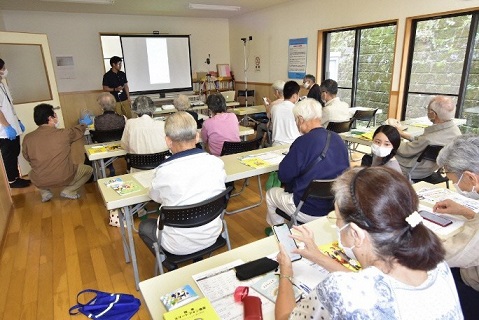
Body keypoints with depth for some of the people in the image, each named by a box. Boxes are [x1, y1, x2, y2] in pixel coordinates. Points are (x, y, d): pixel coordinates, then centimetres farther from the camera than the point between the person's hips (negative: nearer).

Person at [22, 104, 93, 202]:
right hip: (64, 178, -4)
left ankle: (45, 192, 17)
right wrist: (84, 123, 32)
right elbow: (78, 131, 10)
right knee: (88, 169, 20)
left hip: (39, 182, 4)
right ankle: (69, 191, 6)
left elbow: (28, 158, 11)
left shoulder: (27, 138, -6)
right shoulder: (63, 134, -14)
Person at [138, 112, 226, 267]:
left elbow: (155, 197, -4)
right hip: (212, 236, 5)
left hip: (180, 246, -4)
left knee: (144, 226, 24)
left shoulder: (164, 172, -27)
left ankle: (170, 265, 23)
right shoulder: (217, 163, -16)